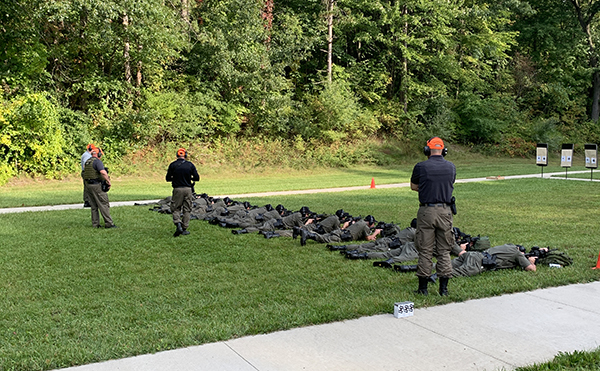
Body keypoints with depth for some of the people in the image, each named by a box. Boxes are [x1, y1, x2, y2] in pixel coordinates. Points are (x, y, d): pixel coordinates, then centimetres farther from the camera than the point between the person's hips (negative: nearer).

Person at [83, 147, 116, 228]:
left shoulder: (87, 162, 15)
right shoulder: (97, 161, -12)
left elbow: (84, 174, 23)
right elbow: (103, 172, -26)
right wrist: (108, 181, -17)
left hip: (87, 185, 8)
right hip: (96, 185, -8)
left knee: (94, 206, 13)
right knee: (104, 205, -4)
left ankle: (95, 224, 14)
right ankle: (108, 223, -5)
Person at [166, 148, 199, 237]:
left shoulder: (172, 165, -1)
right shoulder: (190, 165, 1)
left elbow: (168, 178, 2)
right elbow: (197, 178, 0)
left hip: (177, 189, -1)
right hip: (188, 189, 1)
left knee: (176, 209, 9)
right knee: (187, 210, 9)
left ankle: (178, 225, -11)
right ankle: (184, 229, 11)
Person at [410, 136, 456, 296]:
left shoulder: (421, 167, -7)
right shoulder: (451, 167, 2)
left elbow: (413, 186, 8)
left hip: (426, 211, -2)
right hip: (445, 211, 2)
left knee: (425, 251, 6)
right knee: (444, 251, 10)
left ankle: (423, 287, 12)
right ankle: (443, 288, 13)